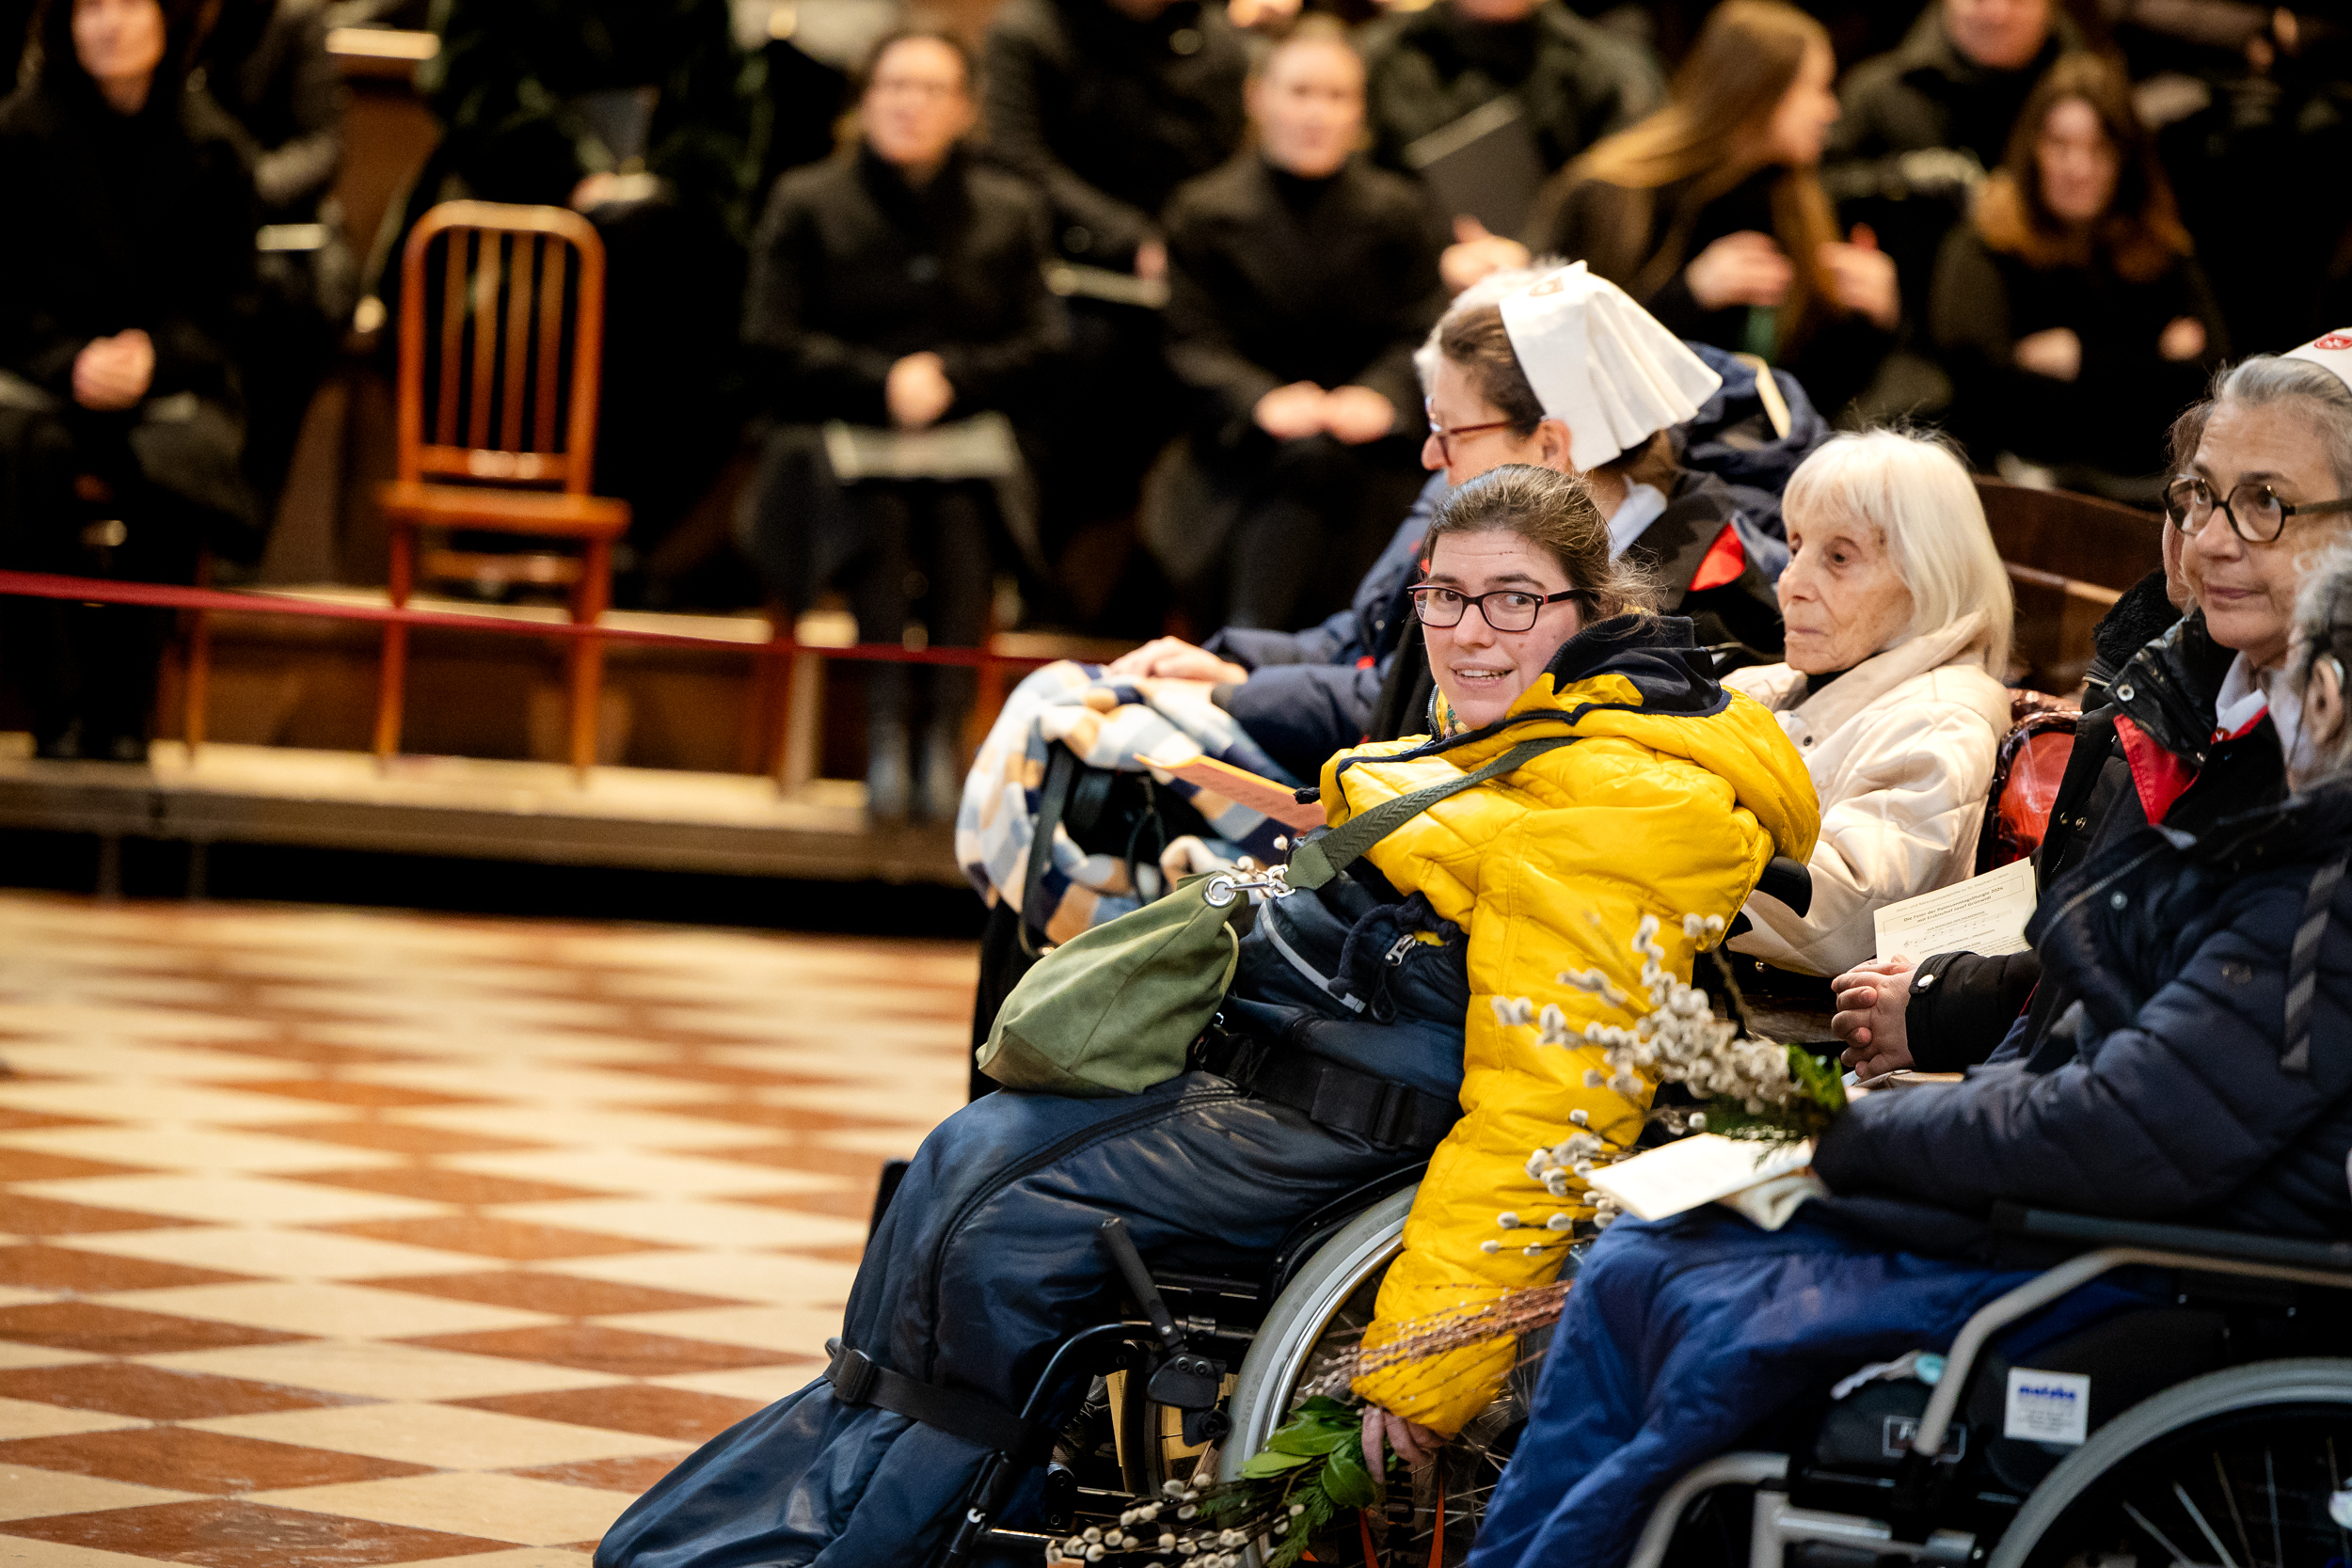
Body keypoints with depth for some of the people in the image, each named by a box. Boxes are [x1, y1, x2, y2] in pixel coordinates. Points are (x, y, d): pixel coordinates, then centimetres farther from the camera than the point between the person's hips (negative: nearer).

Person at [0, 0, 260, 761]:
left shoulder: (206, 145, 4)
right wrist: (70, 361, -18)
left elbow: (226, 302, 5)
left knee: (168, 464, -33)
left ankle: (122, 719, -22)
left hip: (170, 378, 1)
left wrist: (155, 358, -14)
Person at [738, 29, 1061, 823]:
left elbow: (1037, 344, 7)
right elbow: (774, 341, 1)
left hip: (966, 437, 1)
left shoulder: (1008, 212, 14)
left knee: (959, 515, -34)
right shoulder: (808, 202, 10)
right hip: (841, 435, -1)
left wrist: (950, 378, -12)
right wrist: (883, 382, -13)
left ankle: (946, 725, -36)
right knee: (878, 512, -35)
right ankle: (887, 723, -38)